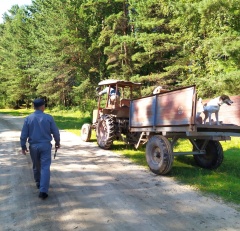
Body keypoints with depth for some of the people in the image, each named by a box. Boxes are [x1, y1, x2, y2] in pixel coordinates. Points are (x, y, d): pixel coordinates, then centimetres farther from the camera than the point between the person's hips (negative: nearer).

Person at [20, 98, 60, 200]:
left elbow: (24, 134, 0)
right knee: (45, 167, -3)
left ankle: (38, 183, 39)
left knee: (36, 166, 20)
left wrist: (23, 146, 11)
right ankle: (43, 190, -10)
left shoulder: (28, 118, -3)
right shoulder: (48, 118, -7)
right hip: (45, 145, -2)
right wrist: (57, 142, 13)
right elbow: (55, 132, -2)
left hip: (33, 146, 3)